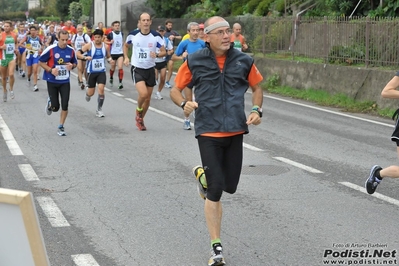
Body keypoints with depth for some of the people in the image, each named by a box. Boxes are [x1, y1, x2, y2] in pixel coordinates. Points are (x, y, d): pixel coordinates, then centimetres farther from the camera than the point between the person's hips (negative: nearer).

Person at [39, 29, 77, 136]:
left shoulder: (71, 50, -3)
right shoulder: (51, 49, -14)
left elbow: (75, 63, 13)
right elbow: (41, 62, -4)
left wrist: (72, 66, -11)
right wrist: (50, 70, -19)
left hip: (65, 82, 2)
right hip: (52, 81, -2)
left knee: (65, 106, -5)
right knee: (55, 107, 1)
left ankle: (61, 127, 10)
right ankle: (50, 103, 38)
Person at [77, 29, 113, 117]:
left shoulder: (105, 46, 2)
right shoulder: (89, 45, -7)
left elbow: (108, 56, 18)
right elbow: (78, 53, -11)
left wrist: (110, 60, -5)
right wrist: (85, 57, -29)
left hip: (101, 71, 1)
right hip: (91, 72, -1)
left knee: (101, 88, -17)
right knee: (91, 93, 5)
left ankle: (99, 109, -4)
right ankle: (87, 94, 46)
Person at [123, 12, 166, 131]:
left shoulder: (156, 36, -8)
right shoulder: (133, 35, -6)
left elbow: (164, 52, -4)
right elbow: (126, 45, 14)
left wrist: (157, 55, -25)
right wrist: (126, 57, -1)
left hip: (150, 69, 2)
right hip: (137, 69, -2)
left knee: (148, 98, 10)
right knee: (143, 93, -23)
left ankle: (140, 119, 32)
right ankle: (138, 110, 10)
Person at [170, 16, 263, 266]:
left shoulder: (243, 61, 3)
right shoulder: (194, 62, -3)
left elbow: (257, 87, 17)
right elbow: (175, 89, 7)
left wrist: (257, 110, 0)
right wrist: (184, 103, -14)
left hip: (235, 132, 3)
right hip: (208, 132, -3)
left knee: (230, 186, 8)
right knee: (215, 190, -6)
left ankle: (203, 175, 43)